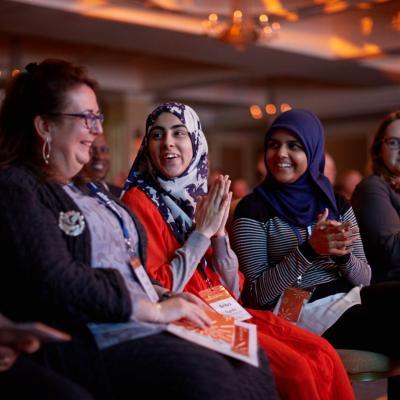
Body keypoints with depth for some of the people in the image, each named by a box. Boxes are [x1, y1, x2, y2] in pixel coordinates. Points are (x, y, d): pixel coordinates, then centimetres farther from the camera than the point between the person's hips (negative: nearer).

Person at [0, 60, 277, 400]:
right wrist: (154, 309, -14)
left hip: (144, 327, 9)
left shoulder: (85, 191, 24)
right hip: (91, 342, -9)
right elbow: (54, 280, -17)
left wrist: (164, 296, 5)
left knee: (251, 360, -13)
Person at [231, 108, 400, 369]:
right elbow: (257, 294, -8)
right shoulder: (253, 209, -3)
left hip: (350, 298, 6)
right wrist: (309, 250, -20)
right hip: (300, 312, -5)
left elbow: (364, 278, 10)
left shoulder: (338, 205, 11)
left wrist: (343, 254, -13)